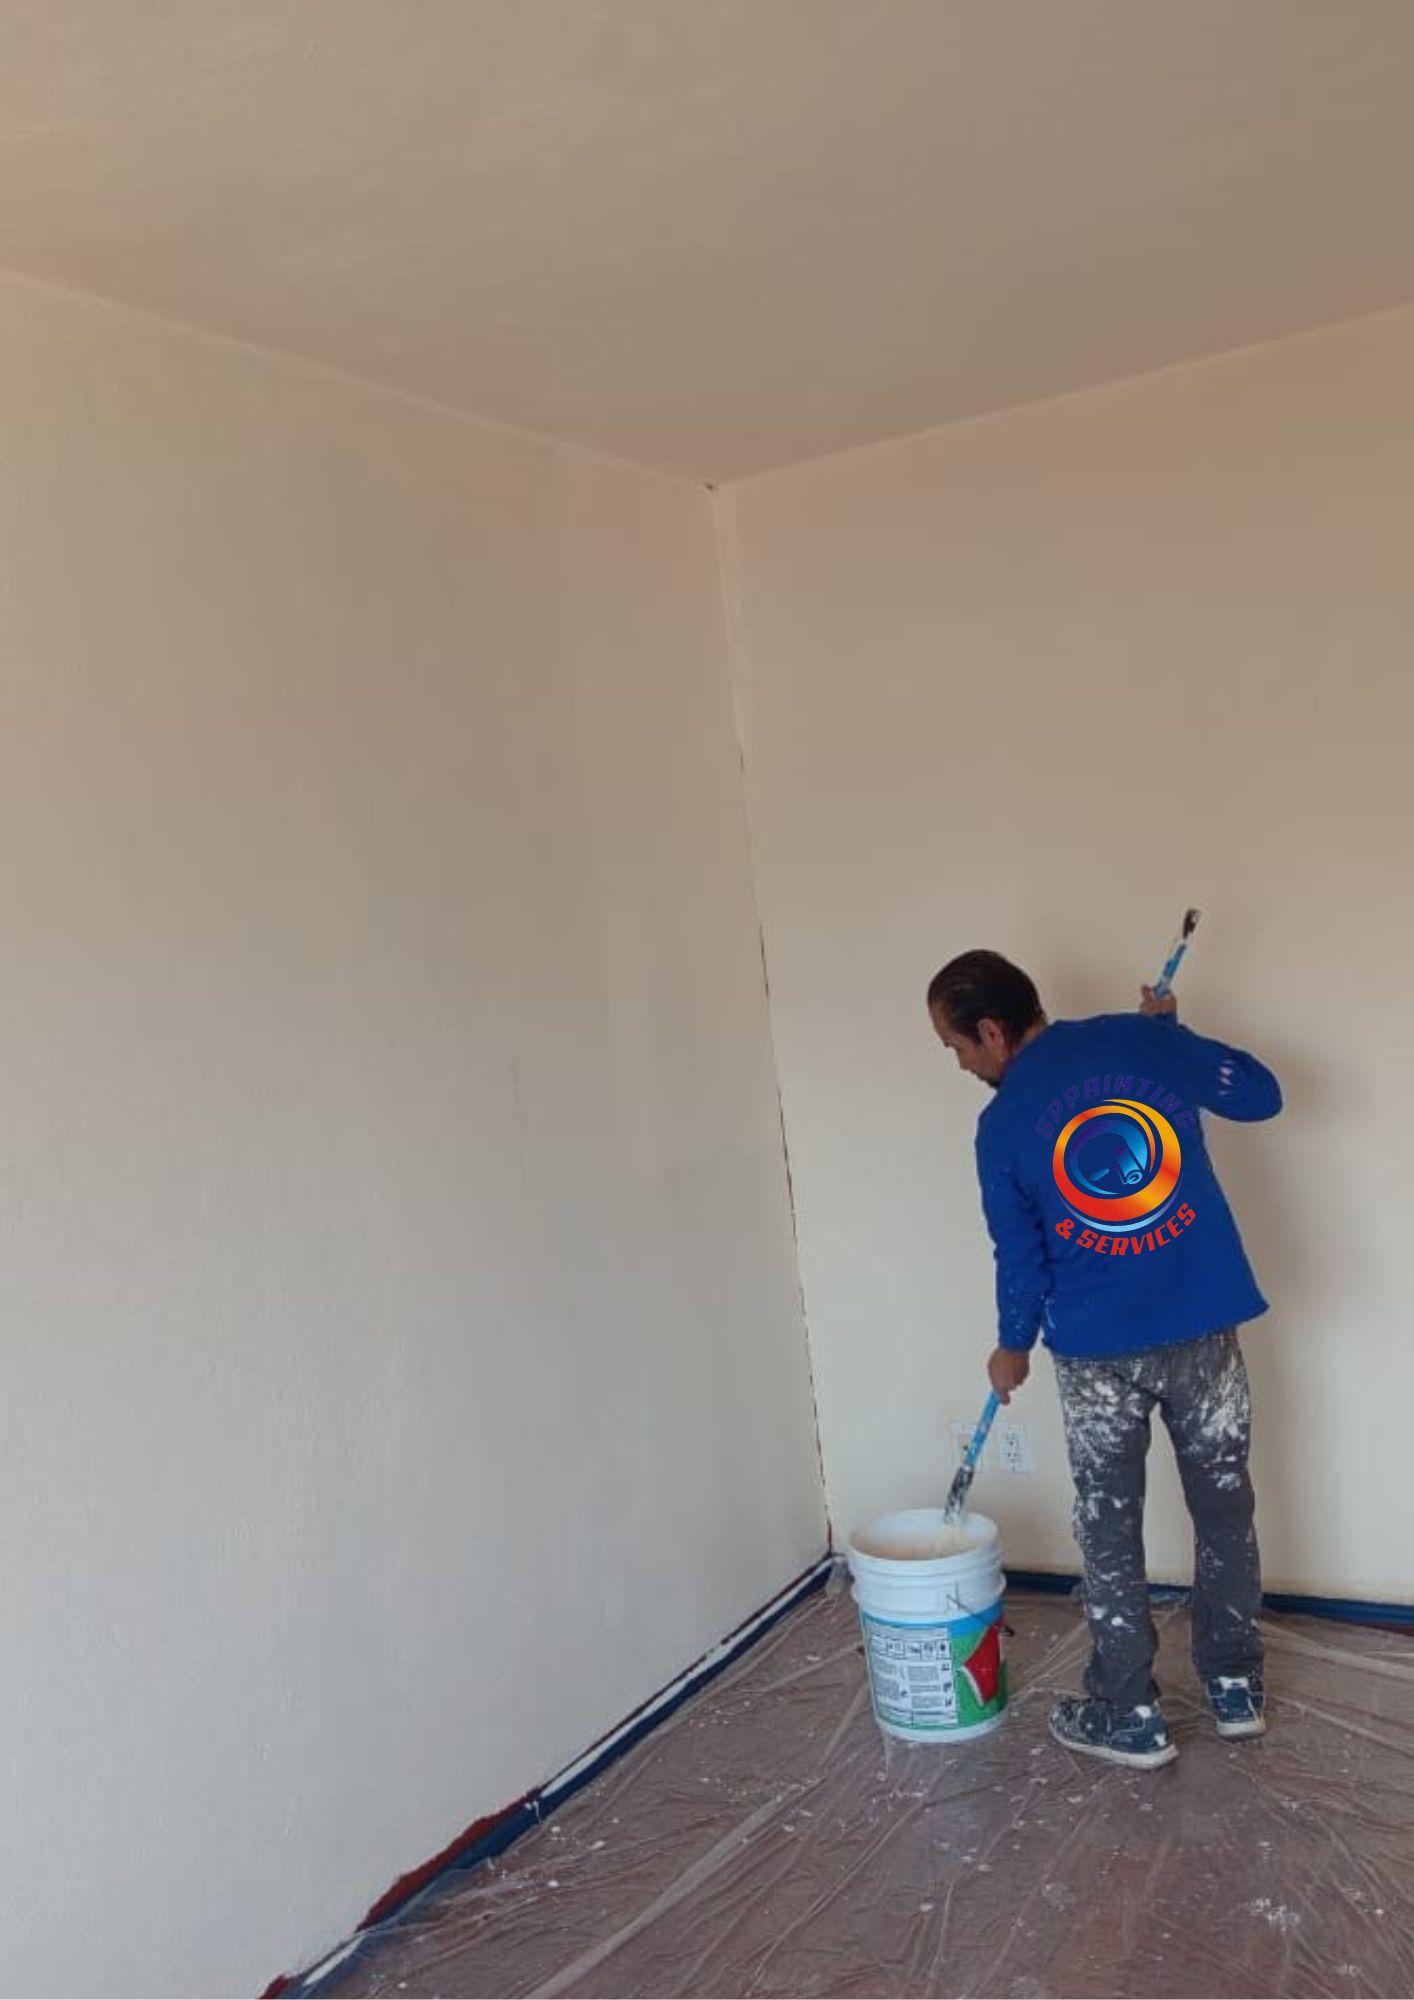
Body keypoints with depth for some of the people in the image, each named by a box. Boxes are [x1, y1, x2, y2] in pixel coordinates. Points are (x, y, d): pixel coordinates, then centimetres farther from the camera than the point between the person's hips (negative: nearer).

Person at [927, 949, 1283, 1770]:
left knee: (1110, 1531, 14)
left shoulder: (1003, 1125, -6)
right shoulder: (1143, 1038, -4)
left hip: (1098, 1351, -2)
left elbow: (1022, 1260, -1)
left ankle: (1127, 1716, 23)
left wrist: (1012, 1349, 16)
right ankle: (1237, 1687, 34)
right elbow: (1261, 1093, 6)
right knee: (1225, 1508, 19)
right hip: (1204, 1329, 3)